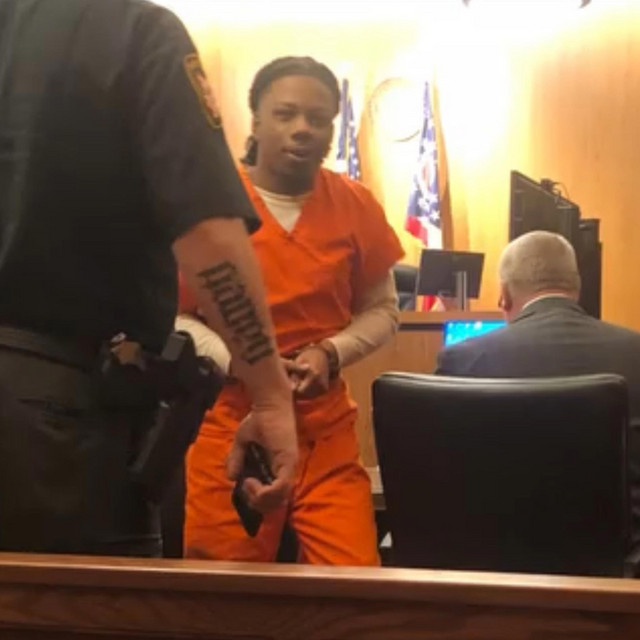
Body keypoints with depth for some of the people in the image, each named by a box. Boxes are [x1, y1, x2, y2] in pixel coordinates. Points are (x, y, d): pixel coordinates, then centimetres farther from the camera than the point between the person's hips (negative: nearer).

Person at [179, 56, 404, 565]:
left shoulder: (356, 206, 2)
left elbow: (382, 310, 9)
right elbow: (171, 315, -2)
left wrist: (331, 353, -9)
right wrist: (237, 361, -17)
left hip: (327, 431, 2)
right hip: (230, 427, -2)